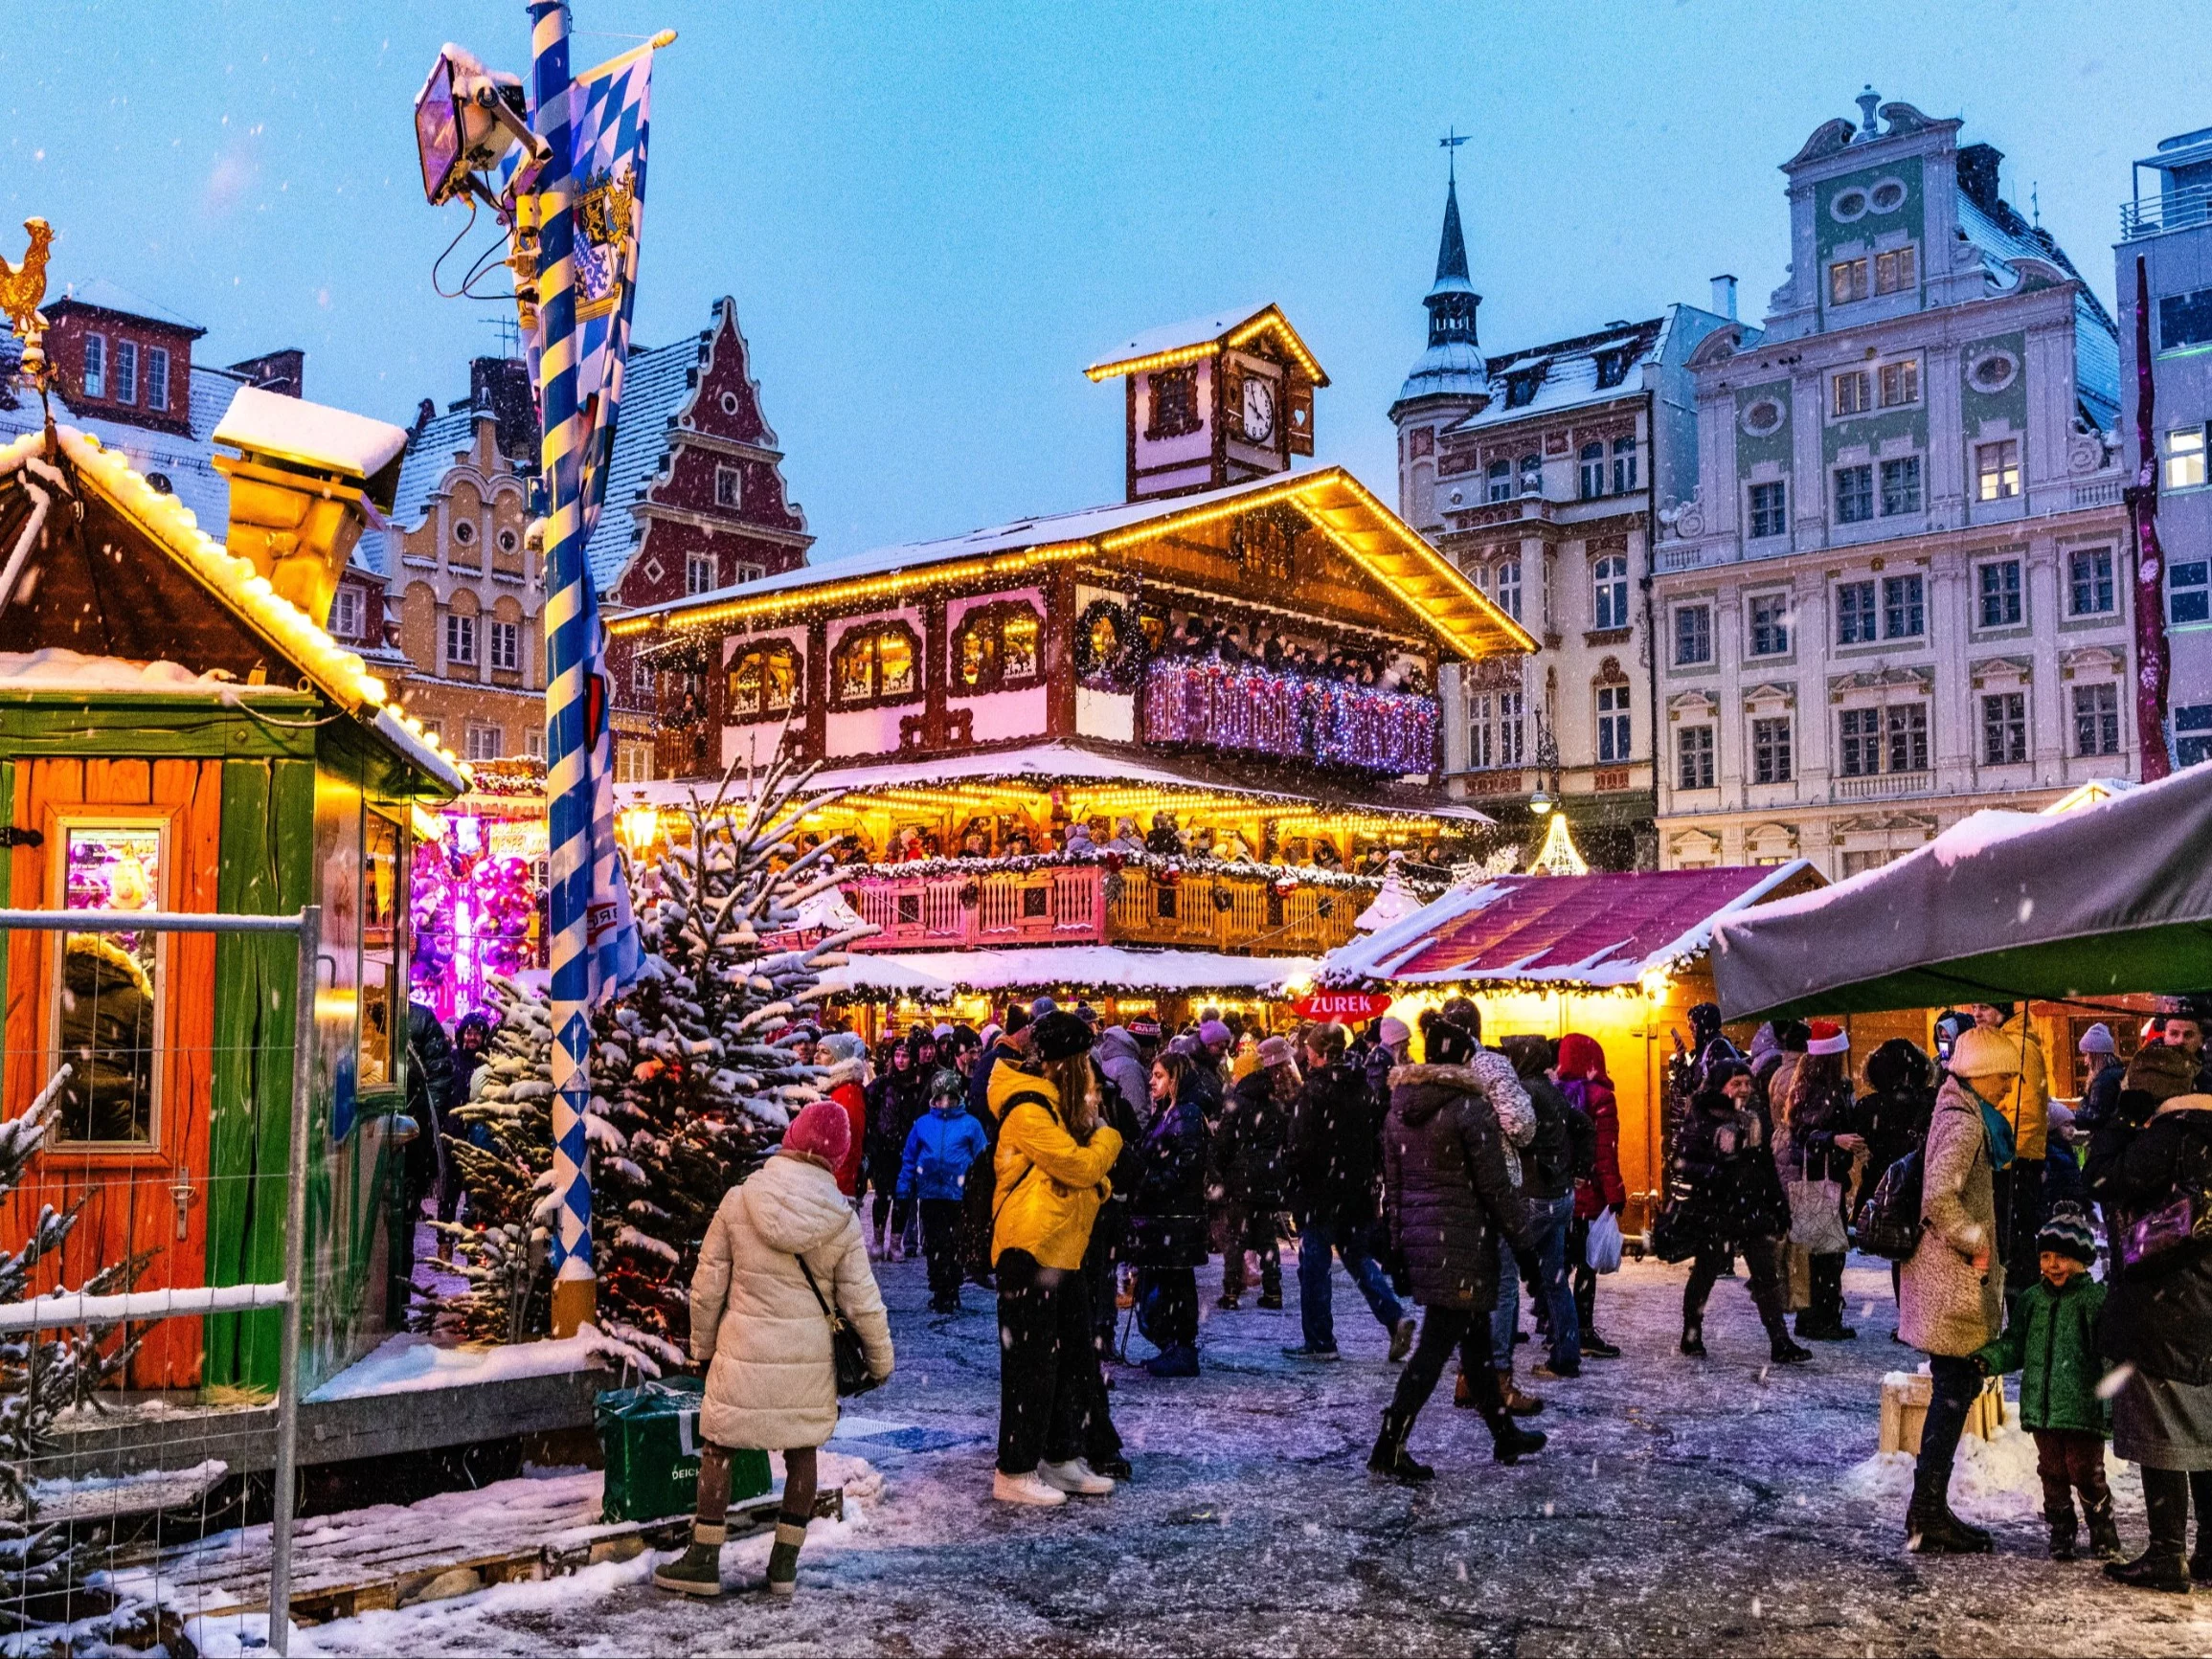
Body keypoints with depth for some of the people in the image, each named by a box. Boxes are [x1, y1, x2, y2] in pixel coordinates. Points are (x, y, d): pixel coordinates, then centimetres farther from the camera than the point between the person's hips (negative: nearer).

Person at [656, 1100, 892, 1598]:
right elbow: (862, 1302, -3)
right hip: (809, 1356, 1)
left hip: (743, 1351, -1)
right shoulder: (842, 1220, -8)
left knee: (717, 1445, 13)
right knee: (801, 1451, 16)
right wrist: (881, 1361, 11)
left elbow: (707, 1285, -3)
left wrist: (702, 1344, 12)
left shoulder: (739, 1201, -9)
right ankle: (785, 1563, 19)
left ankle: (704, 1561, 17)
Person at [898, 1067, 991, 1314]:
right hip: (930, 1195, 2)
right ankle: (939, 1295, 19)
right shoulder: (923, 1124, 5)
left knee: (955, 1247, 5)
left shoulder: (970, 1124, 0)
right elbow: (909, 1159, 7)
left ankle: (952, 1294, 16)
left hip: (959, 1195, -2)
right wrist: (904, 1191, 1)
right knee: (934, 1247, 8)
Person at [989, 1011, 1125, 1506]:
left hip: (1064, 1251, 10)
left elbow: (1088, 1176, 18)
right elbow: (1079, 1165, -20)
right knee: (1030, 1363, -5)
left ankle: (1062, 1459, 25)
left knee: (1075, 1358, 15)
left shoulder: (1058, 1104, 16)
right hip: (1031, 1250, -10)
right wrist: (1106, 1136, -2)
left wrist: (1088, 1119, 2)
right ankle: (1015, 1473, 3)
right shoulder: (1030, 1110, -15)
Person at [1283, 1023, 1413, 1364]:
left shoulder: (1314, 1090, -14)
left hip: (1321, 1192, -6)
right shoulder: (1363, 1088, 6)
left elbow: (1302, 1147, -17)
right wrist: (1369, 1179, 16)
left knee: (1314, 1266, 4)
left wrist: (1295, 1186, -4)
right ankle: (1394, 1316, 0)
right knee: (1358, 1257, 17)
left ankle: (1319, 1341, 9)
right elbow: (1376, 1138, 10)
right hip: (1358, 1192, 7)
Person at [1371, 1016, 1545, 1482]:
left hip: (1418, 1232, 8)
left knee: (1475, 1336, 18)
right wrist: (1522, 1235, -3)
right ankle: (1389, 1448, -6)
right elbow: (1495, 1185, -13)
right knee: (1436, 1345, -4)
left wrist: (1400, 1240, 18)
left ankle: (1504, 1434, 29)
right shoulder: (1469, 1109, -14)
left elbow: (1393, 1182, 12)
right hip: (1463, 1238, -8)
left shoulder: (1399, 1109, 7)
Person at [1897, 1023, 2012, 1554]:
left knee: (1957, 1390, 15)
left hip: (1955, 1279, 10)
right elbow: (1939, 1198, -29)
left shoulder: (1964, 1113, 14)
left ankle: (1932, 1511, 22)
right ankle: (1926, 1520, 2)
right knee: (1953, 1393, -4)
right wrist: (1976, 1245, -18)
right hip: (1954, 1283, -10)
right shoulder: (1964, 1121, -17)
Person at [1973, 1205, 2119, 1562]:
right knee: (2052, 1472, 11)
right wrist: (1987, 1359, -4)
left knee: (2086, 1472, 2)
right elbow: (2014, 1345, 13)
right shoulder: (2031, 1300, 8)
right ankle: (2061, 1533, 24)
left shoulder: (2097, 1300, -6)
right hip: (2042, 1408, 4)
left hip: (2084, 1408, -4)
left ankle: (2104, 1535, 19)